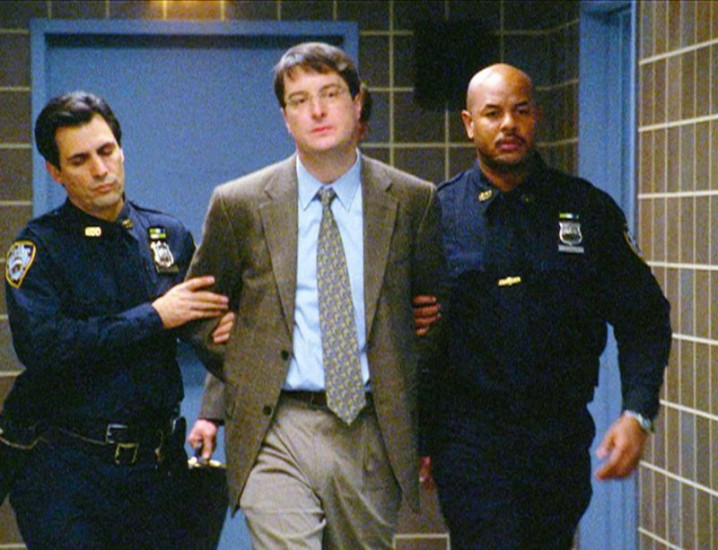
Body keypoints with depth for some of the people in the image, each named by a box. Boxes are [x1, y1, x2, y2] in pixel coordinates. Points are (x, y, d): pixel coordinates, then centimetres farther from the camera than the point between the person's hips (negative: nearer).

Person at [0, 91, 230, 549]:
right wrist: (153, 318, -15)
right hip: (65, 464, -3)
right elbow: (39, 343, -18)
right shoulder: (40, 245, -3)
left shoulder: (170, 235, 9)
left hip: (156, 459, 4)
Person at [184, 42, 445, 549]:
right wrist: (241, 377, 4)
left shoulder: (413, 201, 3)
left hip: (375, 435, 2)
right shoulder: (239, 204, 1)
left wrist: (424, 425, 10)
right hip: (277, 436, -1)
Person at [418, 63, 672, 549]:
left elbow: (644, 319, 7)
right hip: (469, 434, -2)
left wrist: (638, 415, -7)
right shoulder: (435, 212, 2)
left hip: (562, 436, 2)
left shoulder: (589, 209, 6)